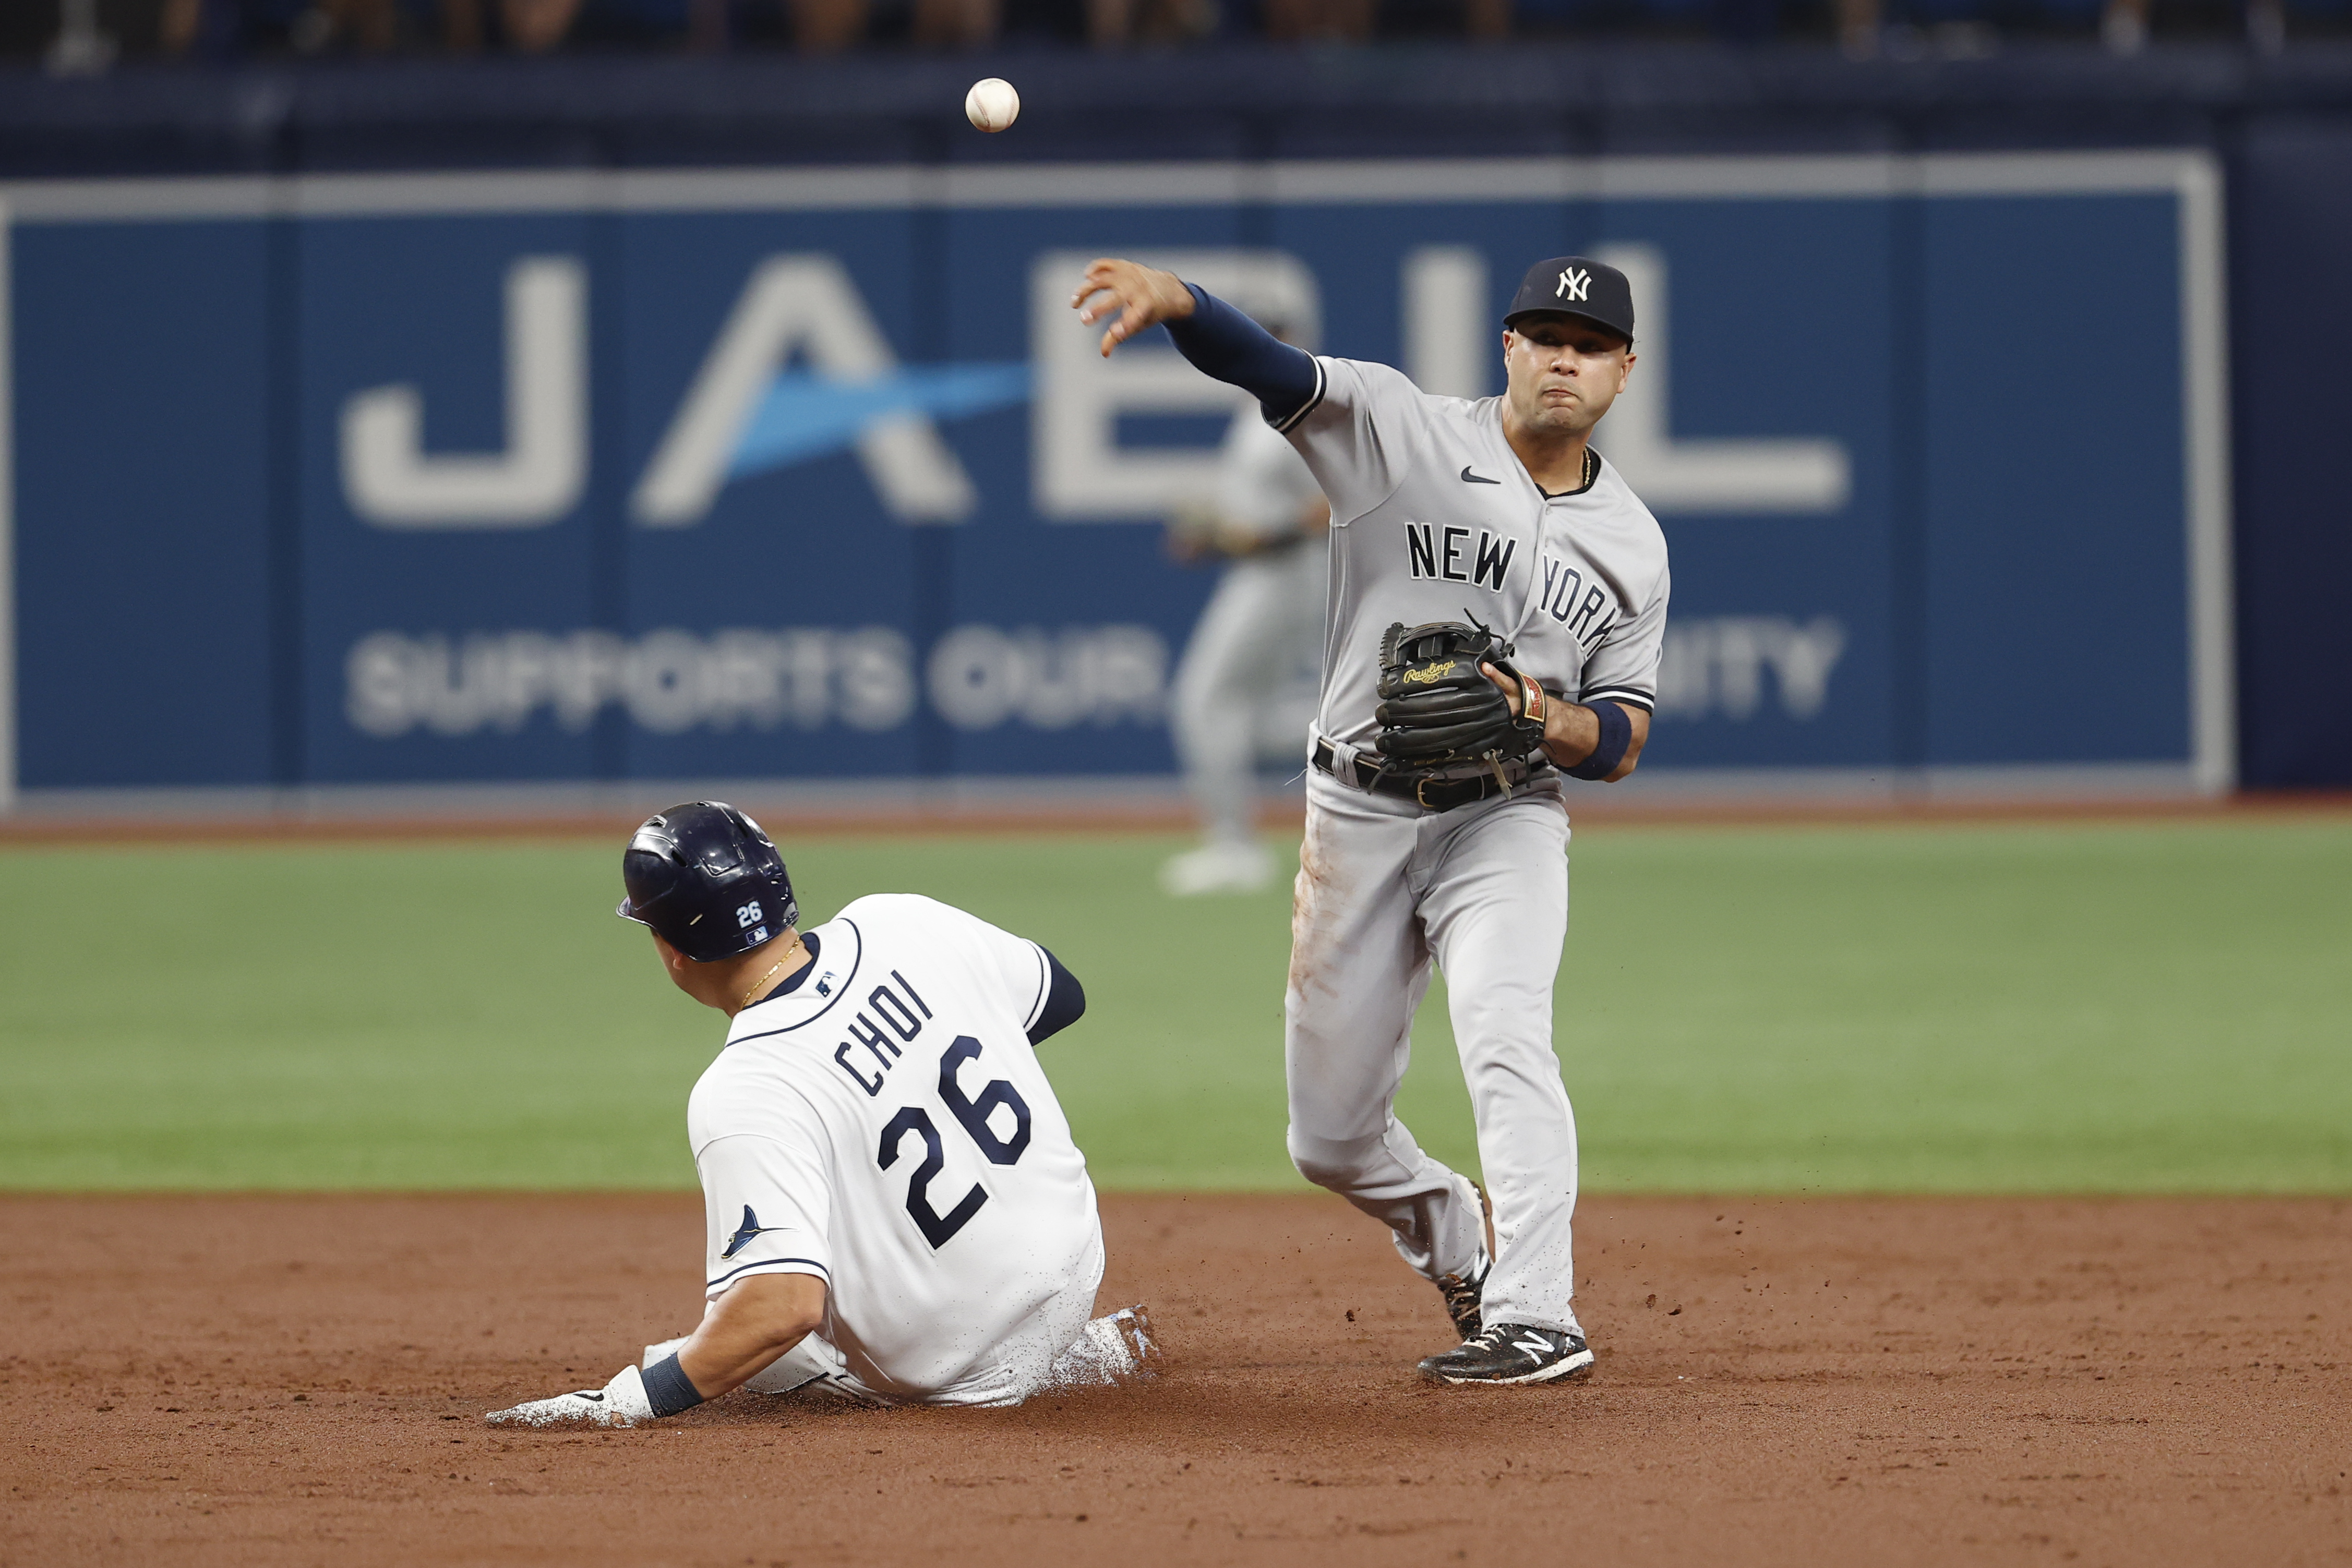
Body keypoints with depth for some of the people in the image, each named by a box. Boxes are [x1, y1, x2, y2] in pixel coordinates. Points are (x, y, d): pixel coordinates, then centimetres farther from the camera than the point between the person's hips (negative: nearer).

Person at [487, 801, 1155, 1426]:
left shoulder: (743, 1097, -27)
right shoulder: (898, 924, -8)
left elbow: (786, 1306, -35)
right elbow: (1061, 997, 10)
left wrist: (629, 1398, -32)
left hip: (961, 1373, -7)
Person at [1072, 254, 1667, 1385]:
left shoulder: (1631, 547, 5)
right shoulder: (1404, 431, -3)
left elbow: (1623, 743, 7)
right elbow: (1265, 366, -19)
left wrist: (1538, 714, -16)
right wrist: (1174, 300, -40)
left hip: (1506, 817, 0)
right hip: (1360, 818, 1)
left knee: (1503, 1033, -28)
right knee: (1331, 1139, 7)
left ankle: (1534, 1319, -33)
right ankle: (1465, 1261, 35)